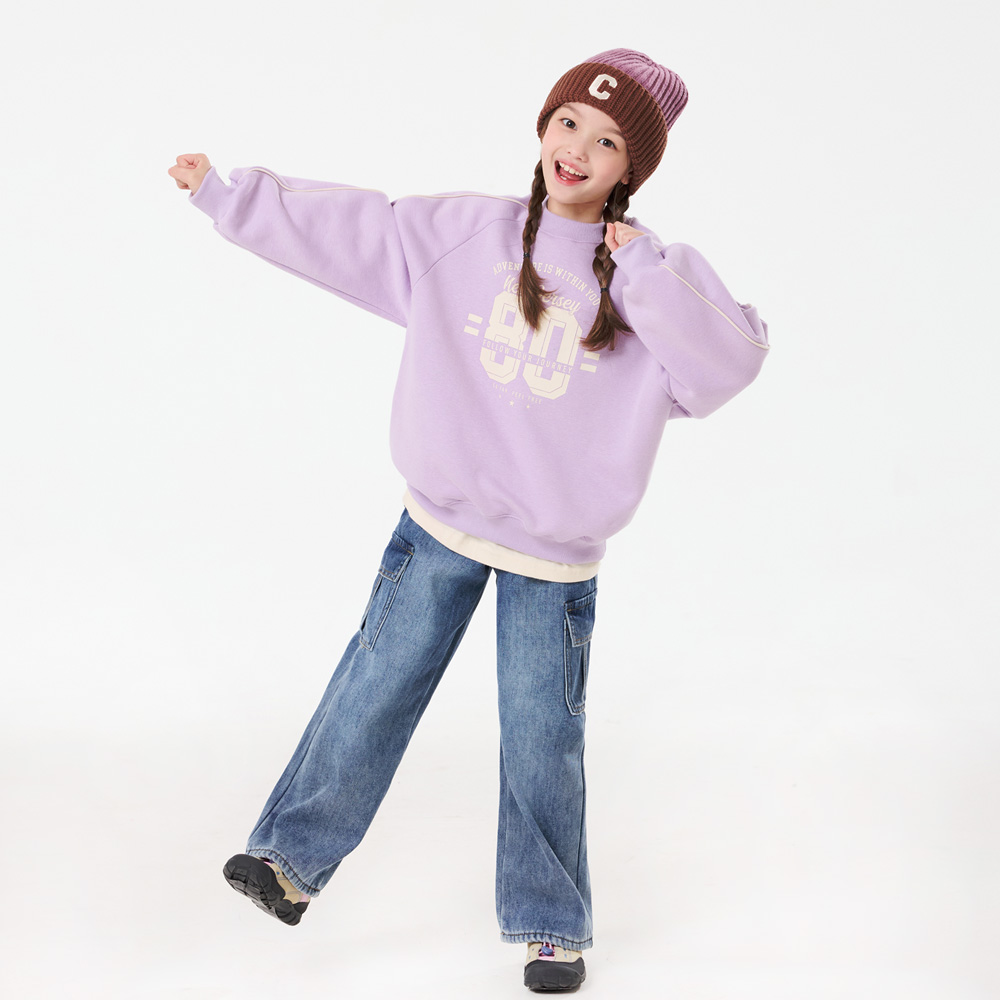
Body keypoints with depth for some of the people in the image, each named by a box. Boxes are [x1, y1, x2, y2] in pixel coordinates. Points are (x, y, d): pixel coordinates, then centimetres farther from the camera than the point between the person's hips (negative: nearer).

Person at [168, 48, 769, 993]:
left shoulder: (657, 281, -9)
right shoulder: (460, 233, -3)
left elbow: (732, 362, -23)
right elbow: (340, 231, 5)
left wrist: (640, 271, -26)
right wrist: (225, 191, 8)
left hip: (556, 556, -2)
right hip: (440, 524, 2)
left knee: (541, 740, 6)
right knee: (374, 686, 8)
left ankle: (551, 923, 24)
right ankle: (294, 857, 25)